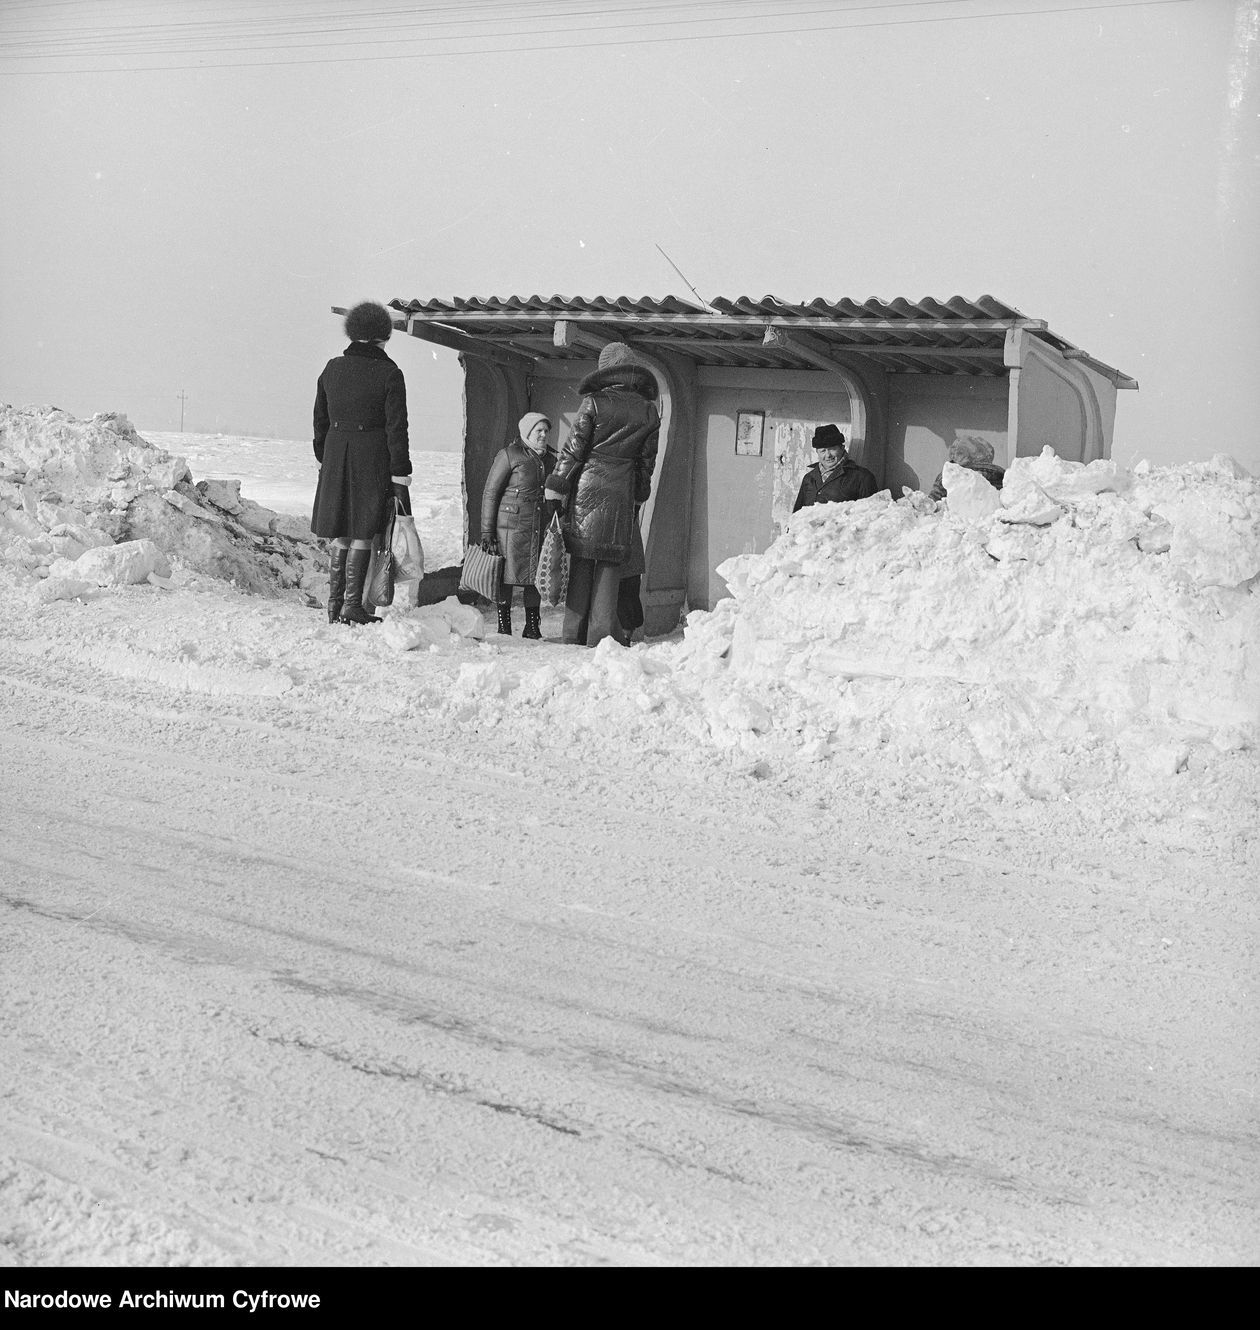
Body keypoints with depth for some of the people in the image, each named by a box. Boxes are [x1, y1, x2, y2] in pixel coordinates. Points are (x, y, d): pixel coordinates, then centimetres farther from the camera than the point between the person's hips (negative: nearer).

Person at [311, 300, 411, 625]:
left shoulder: (332, 368, 7)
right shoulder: (389, 374, -7)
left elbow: (320, 420, 14)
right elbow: (396, 428, -9)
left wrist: (323, 460, 25)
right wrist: (400, 477, -7)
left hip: (335, 455, 4)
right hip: (373, 457, -4)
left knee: (339, 534, 11)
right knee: (362, 534, 1)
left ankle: (335, 605, 13)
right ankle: (353, 605, 1)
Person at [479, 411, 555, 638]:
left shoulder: (549, 461, 15)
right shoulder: (508, 456, -3)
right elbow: (490, 493, -4)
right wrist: (487, 531, -8)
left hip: (540, 530, 5)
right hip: (511, 526, -5)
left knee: (536, 576, 5)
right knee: (508, 576, -2)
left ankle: (533, 626, 14)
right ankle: (503, 626, 7)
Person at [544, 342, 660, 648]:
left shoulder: (593, 403, -4)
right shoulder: (649, 412, 7)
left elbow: (573, 448, -4)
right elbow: (647, 459, 12)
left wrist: (555, 488, 1)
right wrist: (640, 495, 24)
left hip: (587, 487, -2)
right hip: (621, 494, 2)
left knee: (581, 564, 3)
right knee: (610, 567, 7)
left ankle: (574, 635, 2)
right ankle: (601, 637, 5)